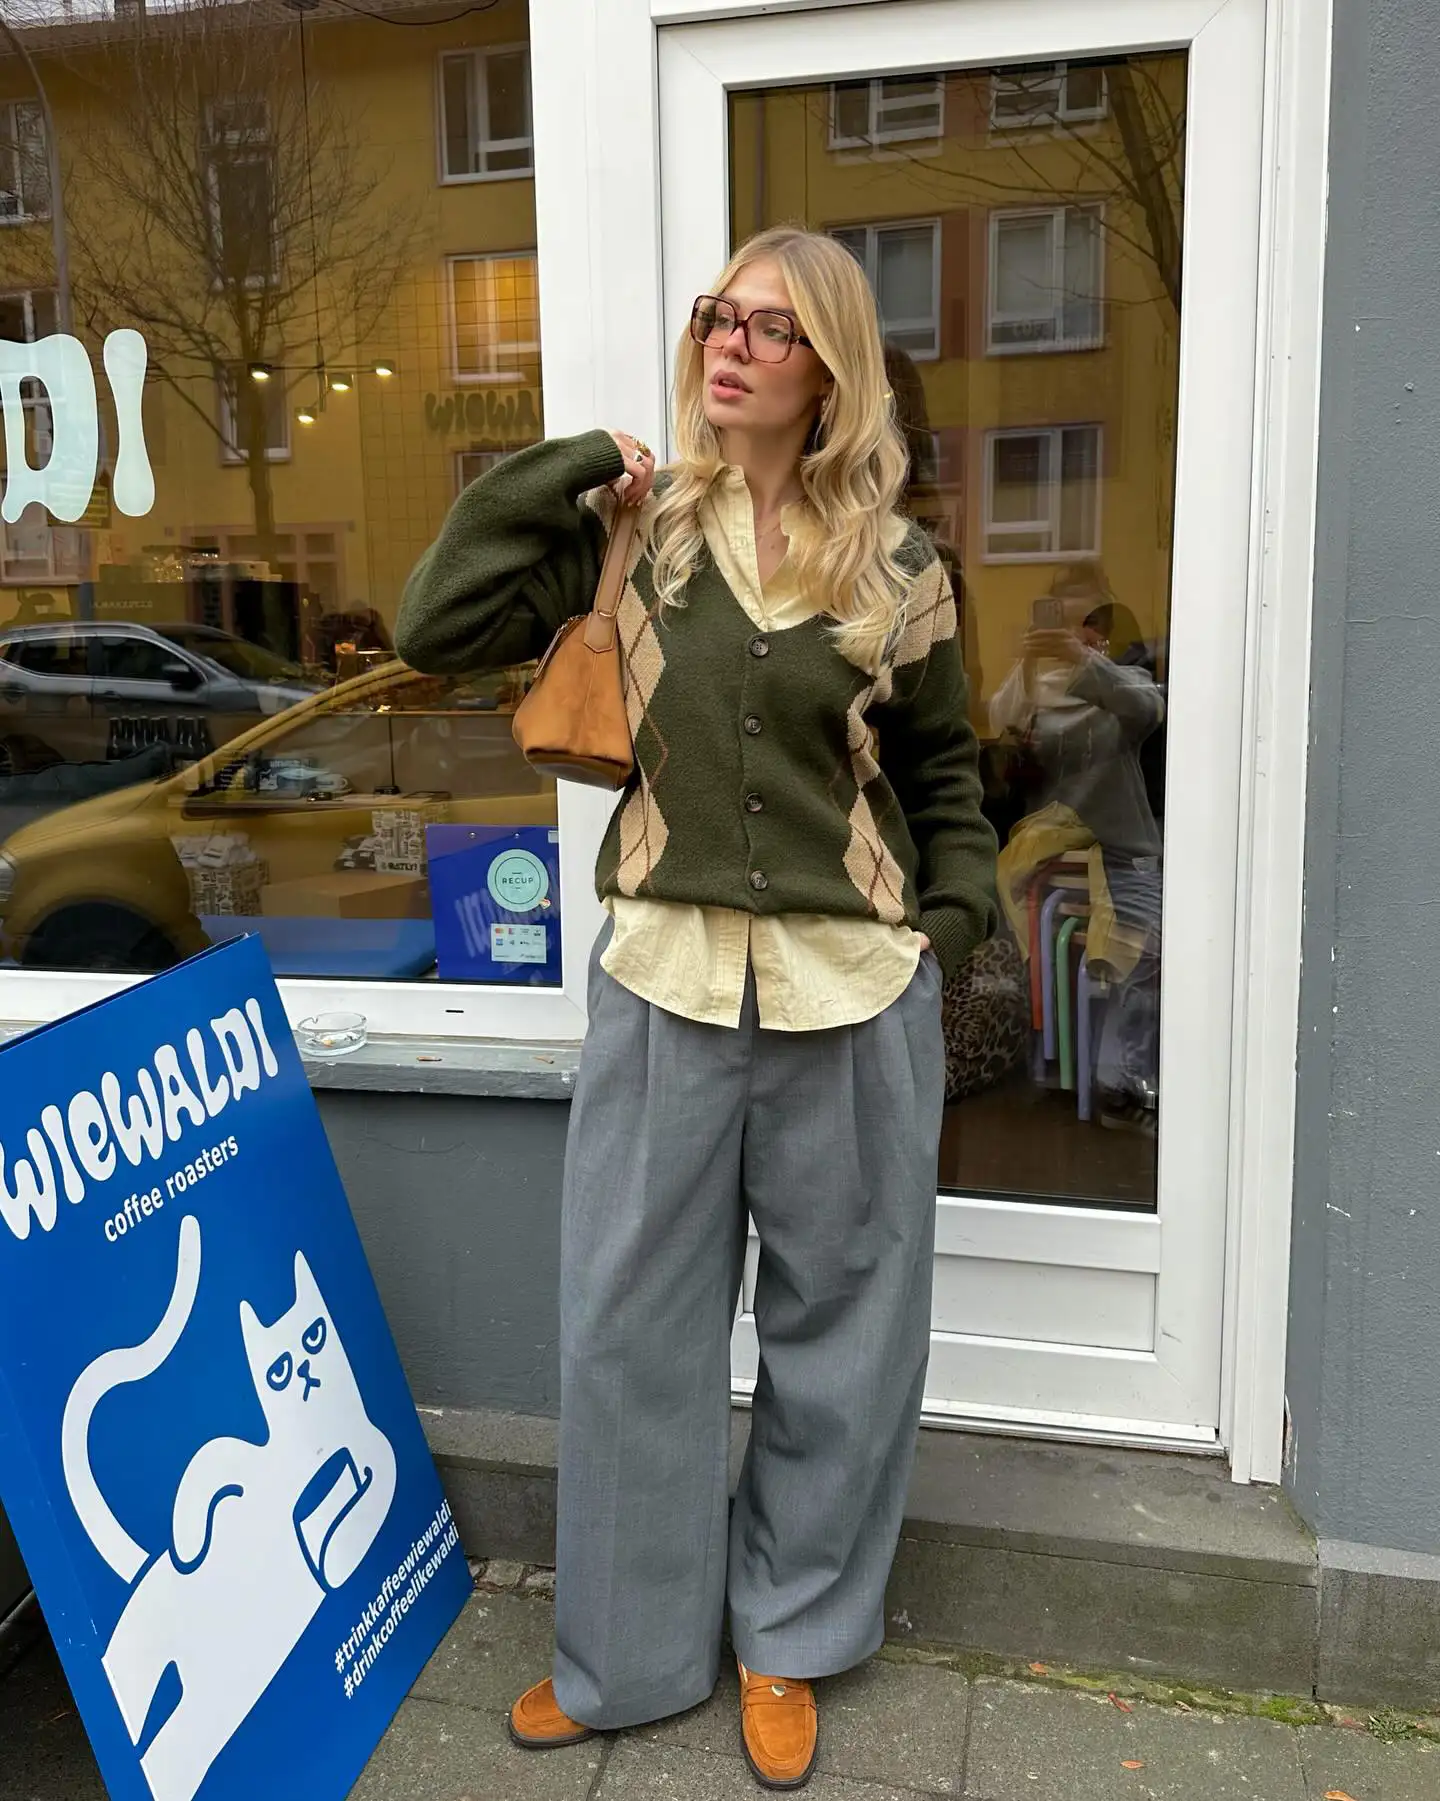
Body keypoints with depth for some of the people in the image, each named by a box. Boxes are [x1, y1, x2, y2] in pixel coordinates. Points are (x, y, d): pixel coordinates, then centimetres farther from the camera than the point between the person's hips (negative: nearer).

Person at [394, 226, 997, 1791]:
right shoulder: (636, 522, 2)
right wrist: (565, 482, -6)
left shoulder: (891, 565, 1)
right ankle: (626, 1654, 32)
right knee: (629, 1323, 9)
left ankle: (789, 1640, 37)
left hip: (853, 989, 0)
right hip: (663, 973, 1)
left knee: (838, 1325, 12)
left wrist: (952, 923, 1)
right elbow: (437, 632, -4)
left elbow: (942, 771, 10)